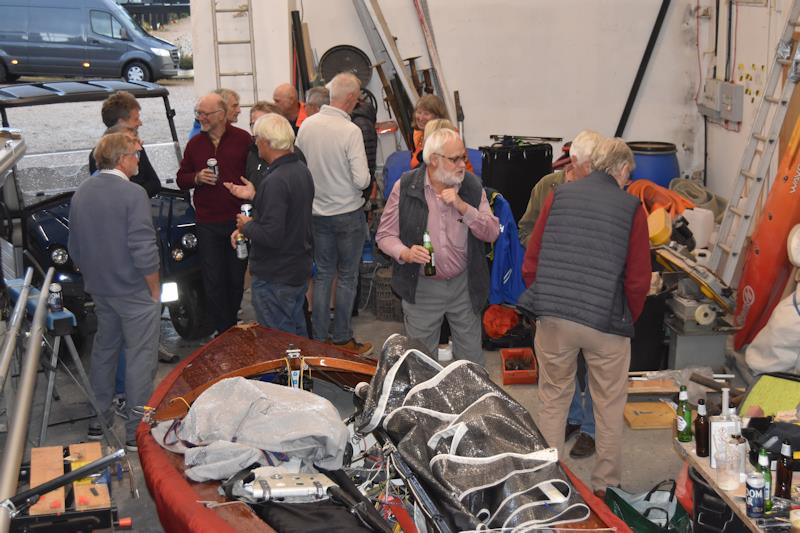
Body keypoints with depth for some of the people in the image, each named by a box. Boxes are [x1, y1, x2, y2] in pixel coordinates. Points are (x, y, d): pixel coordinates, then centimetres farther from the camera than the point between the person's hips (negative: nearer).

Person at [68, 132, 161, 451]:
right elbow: (144, 250, -22)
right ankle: (137, 432, 6)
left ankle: (98, 422, 28)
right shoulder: (132, 194, -19)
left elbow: (75, 248, 12)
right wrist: (155, 289, -10)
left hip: (99, 289, 8)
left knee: (104, 349, 20)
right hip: (134, 291, -7)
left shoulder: (81, 193, 5)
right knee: (140, 357, 1)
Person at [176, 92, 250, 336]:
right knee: (213, 281, 3)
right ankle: (224, 331, 12)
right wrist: (197, 178, -9)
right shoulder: (194, 144, 7)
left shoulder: (243, 139, -4)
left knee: (236, 278, 11)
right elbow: (181, 179, 13)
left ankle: (230, 323, 30)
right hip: (207, 224, 2)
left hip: (237, 219, -2)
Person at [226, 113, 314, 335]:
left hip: (275, 278, -9)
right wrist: (254, 196, 13)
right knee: (297, 332, 23)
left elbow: (271, 236, -29)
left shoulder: (275, 181, -25)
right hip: (300, 269, 9)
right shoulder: (301, 169, 4)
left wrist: (246, 226, -11)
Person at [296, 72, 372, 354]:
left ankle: (319, 338, 19)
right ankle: (342, 339, 14)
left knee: (322, 274, 15)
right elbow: (361, 180, -22)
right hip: (347, 214, -5)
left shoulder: (307, 125, -3)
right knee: (346, 277, 8)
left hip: (317, 212, 5)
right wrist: (365, 176, 1)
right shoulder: (350, 131, -20)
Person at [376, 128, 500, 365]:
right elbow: (385, 234, -5)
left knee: (471, 359, 14)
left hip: (464, 284, 2)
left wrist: (463, 206, -20)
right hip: (421, 287, -2)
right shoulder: (405, 187, -9)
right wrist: (405, 253, -24)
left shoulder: (472, 186, -2)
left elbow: (492, 232, -6)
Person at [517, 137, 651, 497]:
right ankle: (604, 484, 24)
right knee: (609, 406, 14)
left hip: (553, 318, 2)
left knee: (553, 401, 16)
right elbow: (638, 279, -3)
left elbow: (530, 262, 3)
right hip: (606, 324, -2)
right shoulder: (631, 208, -3)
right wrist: (628, 319, 13)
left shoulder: (559, 196, 4)